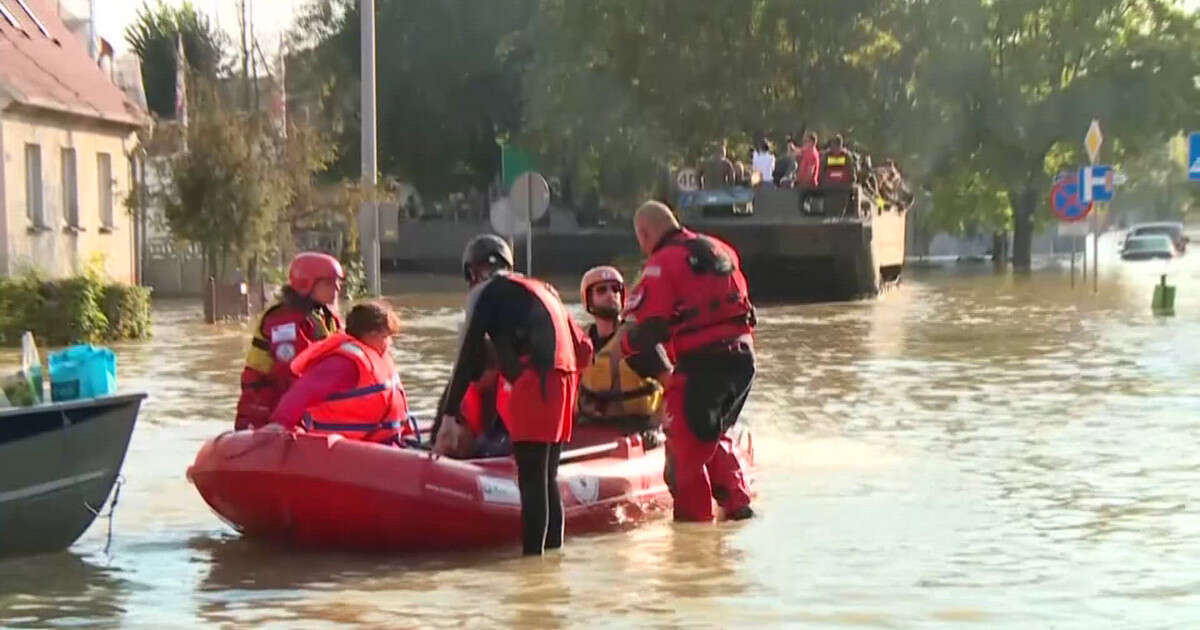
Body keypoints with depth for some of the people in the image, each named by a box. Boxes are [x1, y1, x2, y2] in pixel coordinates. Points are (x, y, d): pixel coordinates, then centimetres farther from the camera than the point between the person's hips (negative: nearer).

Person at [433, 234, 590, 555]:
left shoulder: (484, 292, 7)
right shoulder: (543, 289, 28)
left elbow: (468, 357, -1)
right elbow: (583, 348, 24)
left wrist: (448, 415, -2)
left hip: (532, 383, -7)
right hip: (564, 378, 7)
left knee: (531, 478, -10)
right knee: (548, 478, 13)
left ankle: (533, 553, -15)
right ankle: (554, 550, 15)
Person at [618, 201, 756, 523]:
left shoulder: (661, 264, -5)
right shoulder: (720, 251, 17)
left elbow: (640, 329, -10)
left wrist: (661, 371, 3)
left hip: (700, 363, -7)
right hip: (743, 355, 7)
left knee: (686, 441, 7)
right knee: (713, 435, 23)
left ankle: (694, 513, 10)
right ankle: (737, 502, 16)